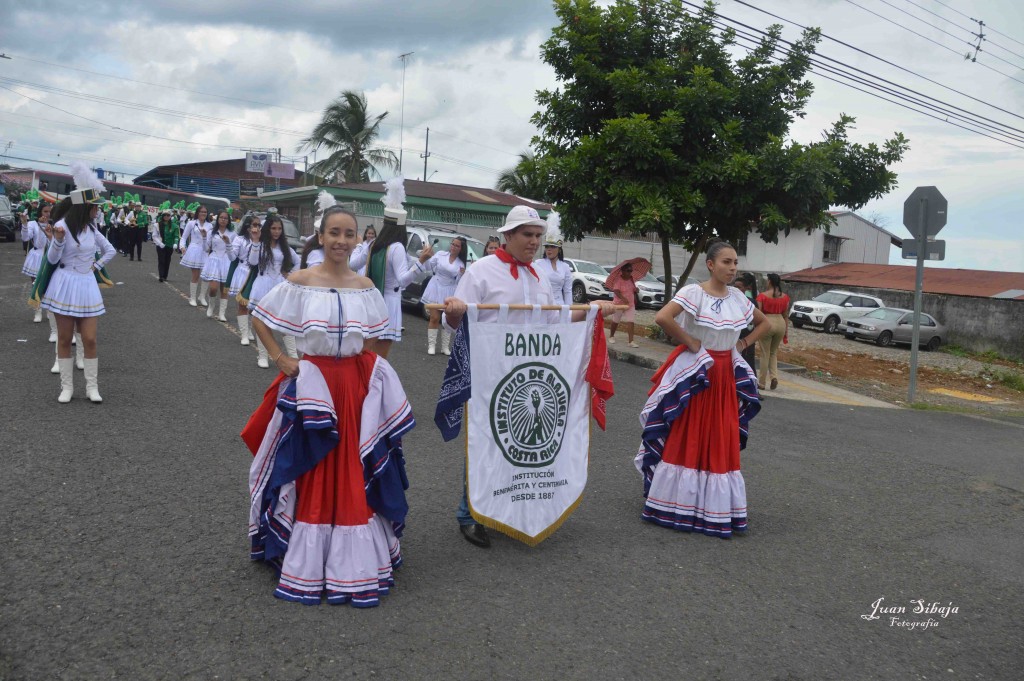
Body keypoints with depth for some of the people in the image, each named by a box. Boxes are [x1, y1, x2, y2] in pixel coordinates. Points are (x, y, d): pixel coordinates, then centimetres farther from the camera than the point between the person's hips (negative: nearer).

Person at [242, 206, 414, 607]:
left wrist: (363, 369, 3)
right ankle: (307, 560, 17)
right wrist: (280, 359, -5)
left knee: (354, 473, 6)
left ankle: (354, 558, 18)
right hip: (312, 385, -2)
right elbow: (258, 318, 1)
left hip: (357, 387, 2)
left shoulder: (365, 287, 3)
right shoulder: (300, 281, -5)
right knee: (310, 473, 6)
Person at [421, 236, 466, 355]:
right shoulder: (440, 254, 0)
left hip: (449, 292, 2)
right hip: (436, 288, -1)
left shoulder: (461, 263, 3)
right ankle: (431, 345, 1)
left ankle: (445, 347, 11)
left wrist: (462, 274, -16)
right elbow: (428, 267, 5)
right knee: (434, 318, -4)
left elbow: (459, 282, 3)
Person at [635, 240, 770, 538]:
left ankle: (715, 506, 20)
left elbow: (764, 323, 22)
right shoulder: (693, 292, -13)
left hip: (726, 374, 6)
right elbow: (662, 317, -28)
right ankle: (679, 504, 11)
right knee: (686, 438, 1)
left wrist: (742, 344, 8)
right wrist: (688, 342, -19)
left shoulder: (738, 297, 6)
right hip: (694, 371, -6)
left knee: (721, 440, 9)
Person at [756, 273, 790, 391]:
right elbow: (786, 315, 8)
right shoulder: (785, 297, 5)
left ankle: (761, 383, 12)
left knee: (765, 354, 6)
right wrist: (786, 332, 13)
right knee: (774, 352, 20)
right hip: (780, 323, 4)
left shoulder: (763, 296, -7)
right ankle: (774, 376, 0)